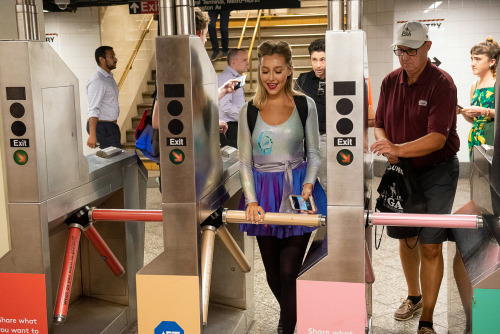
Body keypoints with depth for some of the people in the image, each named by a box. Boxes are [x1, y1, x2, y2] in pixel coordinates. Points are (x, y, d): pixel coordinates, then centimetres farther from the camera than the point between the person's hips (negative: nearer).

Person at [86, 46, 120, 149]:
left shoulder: (109, 77, 14)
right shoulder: (97, 81, -18)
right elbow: (93, 109, -26)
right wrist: (92, 134, -34)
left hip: (110, 125, 10)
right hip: (102, 126, -10)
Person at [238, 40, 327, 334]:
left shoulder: (305, 105, -1)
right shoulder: (249, 111, 1)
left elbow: (314, 153, 4)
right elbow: (245, 161, 4)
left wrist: (308, 185, -12)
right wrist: (251, 200, -8)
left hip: (297, 190, -2)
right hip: (263, 192, 2)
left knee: (289, 271, -7)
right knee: (273, 274, 14)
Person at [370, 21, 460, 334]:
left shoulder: (441, 83, -15)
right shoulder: (390, 81, 3)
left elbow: (438, 138, -24)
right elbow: (379, 125, 9)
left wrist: (399, 149, -37)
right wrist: (385, 145, -14)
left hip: (437, 171, -5)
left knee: (430, 246, -6)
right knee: (406, 239, 16)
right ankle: (414, 296, 39)